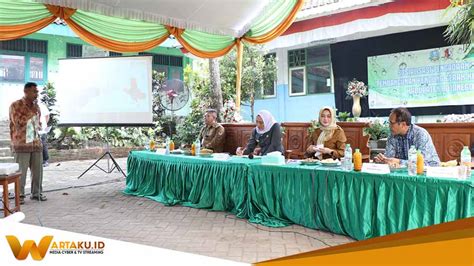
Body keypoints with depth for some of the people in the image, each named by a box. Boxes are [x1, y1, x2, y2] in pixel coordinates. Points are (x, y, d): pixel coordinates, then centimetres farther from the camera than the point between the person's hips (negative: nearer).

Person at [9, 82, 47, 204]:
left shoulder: (36, 106, 13)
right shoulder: (15, 105, -5)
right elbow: (18, 122, -15)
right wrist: (32, 112, -15)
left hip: (36, 143, 5)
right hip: (22, 144, -5)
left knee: (38, 170, 6)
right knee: (21, 171, 1)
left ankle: (36, 193, 17)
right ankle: (20, 195, 11)